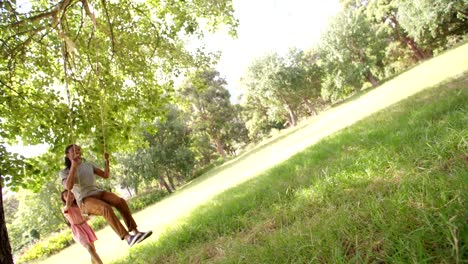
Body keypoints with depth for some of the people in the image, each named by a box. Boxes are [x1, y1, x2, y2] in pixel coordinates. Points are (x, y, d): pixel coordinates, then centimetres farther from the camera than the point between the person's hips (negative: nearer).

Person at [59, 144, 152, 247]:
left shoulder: (88, 165, 16)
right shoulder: (64, 172, 2)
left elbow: (106, 175, 14)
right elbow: (69, 187, -19)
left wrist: (107, 160, 0)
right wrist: (73, 165, -24)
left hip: (98, 193, 5)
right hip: (85, 201, -5)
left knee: (120, 201, -25)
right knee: (106, 208, -36)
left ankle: (135, 231, -27)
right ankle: (128, 238, -40)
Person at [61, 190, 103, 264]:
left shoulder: (79, 204, 6)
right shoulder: (64, 209, -12)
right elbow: (68, 205, -34)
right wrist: (69, 189, -32)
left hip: (86, 227, 6)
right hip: (78, 231, -6)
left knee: (93, 249, 7)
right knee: (90, 248, -22)